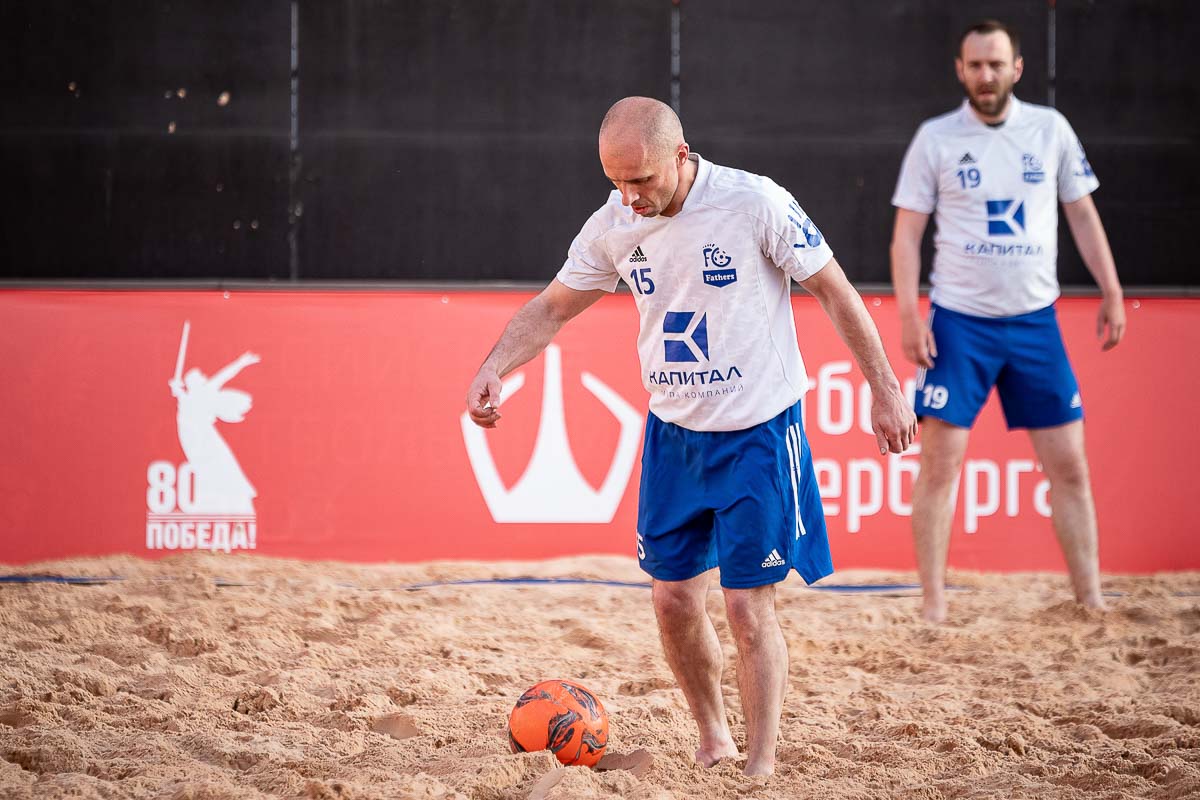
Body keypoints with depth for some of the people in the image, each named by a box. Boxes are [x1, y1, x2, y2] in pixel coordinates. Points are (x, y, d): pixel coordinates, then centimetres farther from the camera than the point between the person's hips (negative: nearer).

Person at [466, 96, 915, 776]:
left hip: (759, 432, -5)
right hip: (674, 432, 5)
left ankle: (762, 768, 2)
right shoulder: (615, 225, -4)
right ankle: (714, 739, 27)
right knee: (674, 598, 6)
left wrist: (885, 389, -6)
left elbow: (835, 291, -8)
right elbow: (551, 309, 8)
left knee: (749, 605, -8)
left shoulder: (756, 202, -18)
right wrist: (494, 368, -10)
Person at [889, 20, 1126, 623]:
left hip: (1035, 320, 2)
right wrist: (908, 313, -10)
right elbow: (906, 233, 0)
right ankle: (933, 603, 0)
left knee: (1068, 464, 1)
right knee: (940, 462, -7)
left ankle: (1091, 599, 8)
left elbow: (1082, 215, 12)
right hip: (959, 320, -2)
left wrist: (1111, 291, 5)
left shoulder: (1050, 129, 4)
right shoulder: (936, 139, -1)